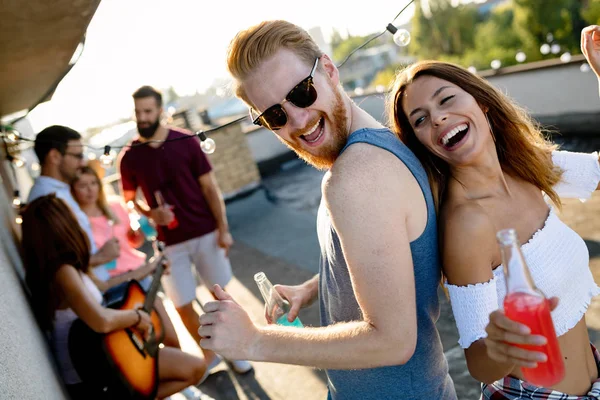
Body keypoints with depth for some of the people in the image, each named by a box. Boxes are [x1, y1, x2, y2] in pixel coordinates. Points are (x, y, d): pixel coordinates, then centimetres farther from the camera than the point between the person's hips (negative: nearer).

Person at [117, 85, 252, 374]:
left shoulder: (186, 142, -5)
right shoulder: (128, 157, -3)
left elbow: (210, 188, -3)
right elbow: (128, 200, 7)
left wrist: (223, 228, -7)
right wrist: (151, 213, -14)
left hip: (205, 233, 0)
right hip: (169, 243, 1)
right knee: (183, 306, 7)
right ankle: (209, 355, 28)